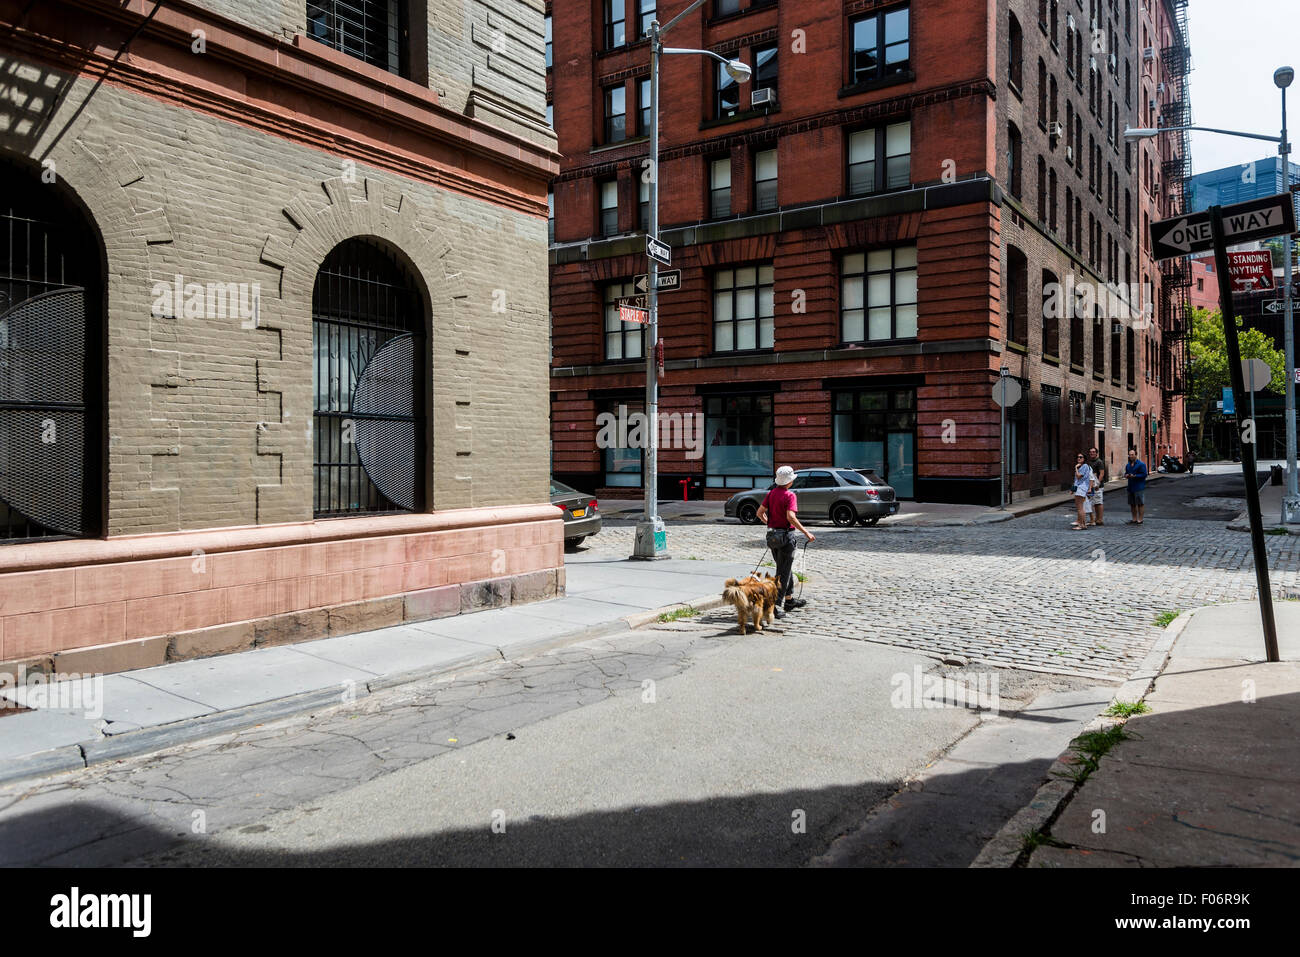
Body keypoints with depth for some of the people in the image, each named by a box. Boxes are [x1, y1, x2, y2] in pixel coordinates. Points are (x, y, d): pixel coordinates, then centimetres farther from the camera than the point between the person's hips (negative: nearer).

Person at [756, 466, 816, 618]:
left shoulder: (770, 493, 6)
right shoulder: (789, 495, -15)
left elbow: (760, 512, 8)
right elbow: (790, 517, -26)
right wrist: (806, 532, -22)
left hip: (772, 535, 7)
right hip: (785, 535, -7)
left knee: (786, 569, 22)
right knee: (784, 573, 0)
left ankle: (790, 599, 31)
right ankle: (775, 605, -4)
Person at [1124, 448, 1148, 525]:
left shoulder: (1141, 464, -8)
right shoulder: (1128, 465, 15)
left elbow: (1144, 475, -13)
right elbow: (1126, 473, 25)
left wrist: (1134, 476, -21)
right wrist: (1126, 475, 2)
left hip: (1139, 487, -8)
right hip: (1130, 487, 8)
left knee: (1140, 504, -3)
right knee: (1132, 504, 12)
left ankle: (1140, 520, 1)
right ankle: (1134, 519, 21)